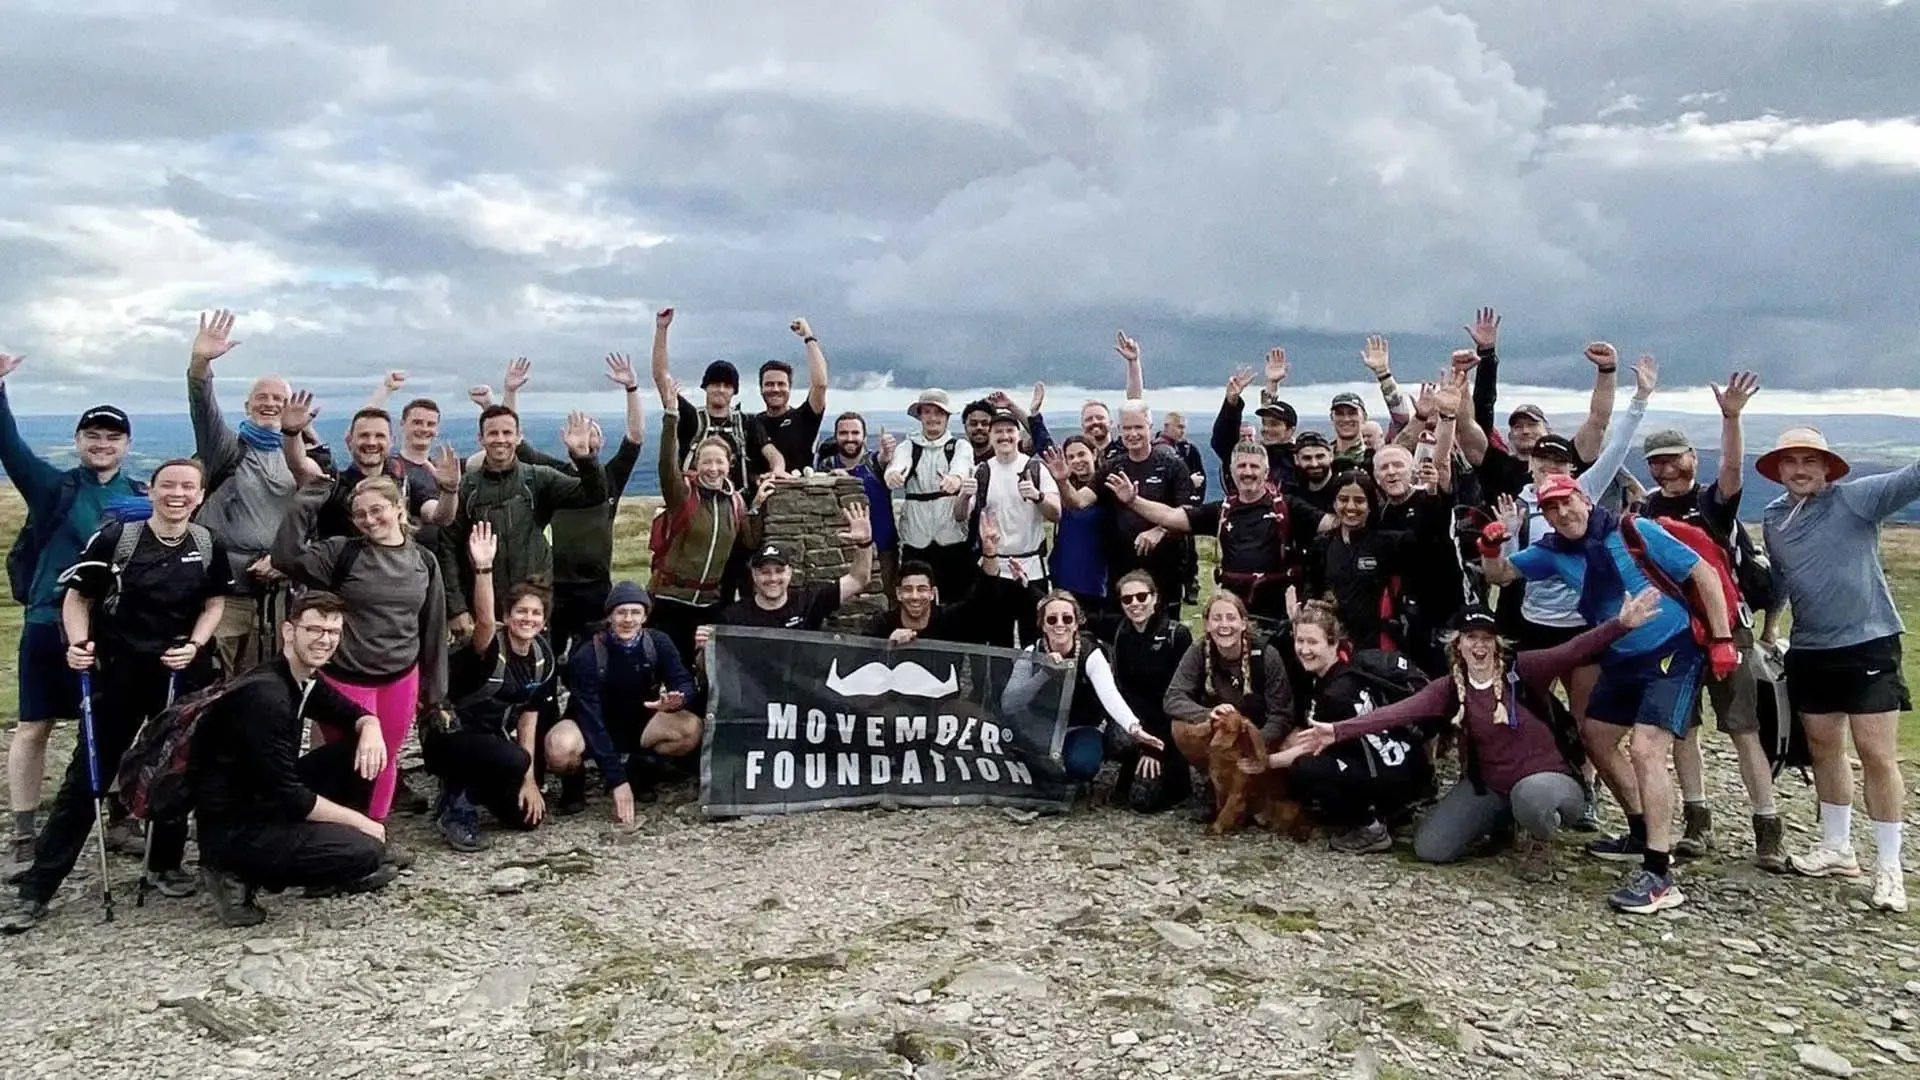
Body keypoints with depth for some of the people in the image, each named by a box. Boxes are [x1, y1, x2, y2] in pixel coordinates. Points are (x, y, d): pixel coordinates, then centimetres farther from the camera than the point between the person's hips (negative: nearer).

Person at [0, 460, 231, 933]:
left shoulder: (209, 547, -2)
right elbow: (77, 597, -3)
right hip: (119, 673, -2)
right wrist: (78, 643, -18)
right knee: (86, 777, -1)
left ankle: (166, 863, 30)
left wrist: (195, 645, -8)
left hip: (183, 674, 2)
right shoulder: (115, 538, -10)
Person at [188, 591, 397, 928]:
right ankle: (241, 874, -4)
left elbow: (356, 715, 14)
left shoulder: (306, 680, 2)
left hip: (267, 801, 9)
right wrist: (359, 822, -16)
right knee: (366, 850, -20)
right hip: (232, 826, -9)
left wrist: (370, 729, -12)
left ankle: (333, 872, 9)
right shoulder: (264, 696, -25)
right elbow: (286, 796, -25)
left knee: (361, 752, 0)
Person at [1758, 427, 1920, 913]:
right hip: (1810, 650, 6)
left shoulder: (1854, 498, -10)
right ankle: (1837, 847, 30)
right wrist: (1770, 624, 31)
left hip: (1869, 643, -6)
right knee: (1824, 747, 15)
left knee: (1877, 754, -3)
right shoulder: (1774, 517, 7)